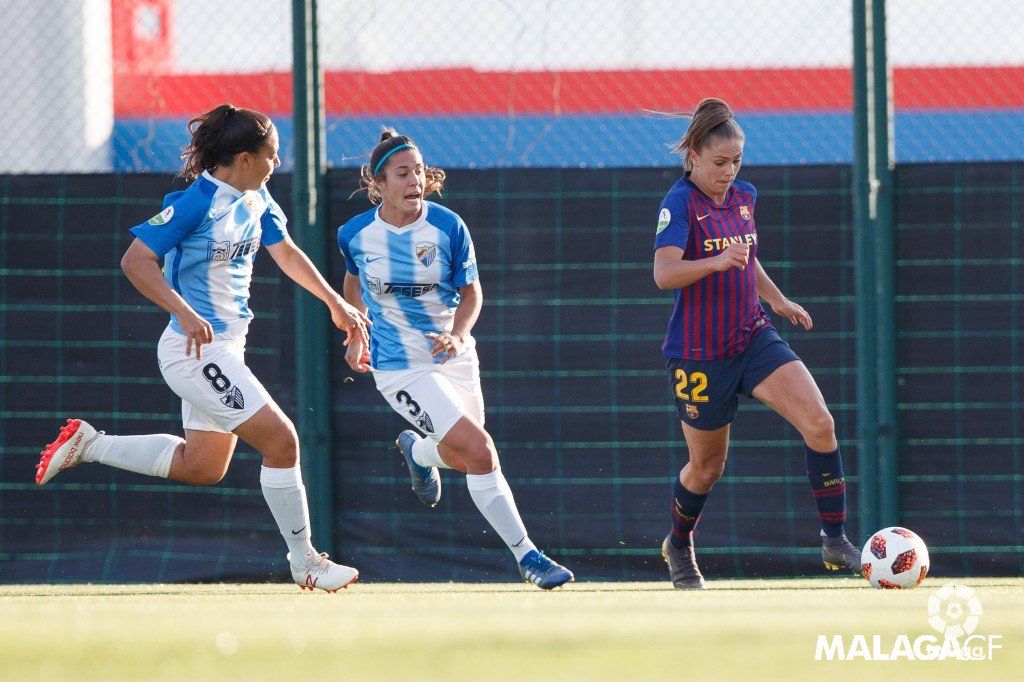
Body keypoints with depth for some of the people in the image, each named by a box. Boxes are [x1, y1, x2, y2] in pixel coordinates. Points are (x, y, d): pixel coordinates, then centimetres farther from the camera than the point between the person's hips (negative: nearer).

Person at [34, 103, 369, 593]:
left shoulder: (256, 199, 7)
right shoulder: (196, 203, -19)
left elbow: (285, 252, 24)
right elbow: (136, 261, -22)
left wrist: (335, 302, 25)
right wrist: (185, 314, -32)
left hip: (225, 349, 10)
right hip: (196, 350, -10)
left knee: (201, 467, 19)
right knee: (280, 440, -12)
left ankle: (89, 444, 28)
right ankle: (304, 561, 0)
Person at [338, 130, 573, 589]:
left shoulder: (448, 227, -10)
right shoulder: (355, 234, -8)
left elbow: (471, 292, 0)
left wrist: (458, 335, -18)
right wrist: (355, 336, 18)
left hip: (455, 357, 3)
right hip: (401, 369, -3)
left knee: (462, 458, 16)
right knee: (480, 453, -18)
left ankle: (417, 450, 53)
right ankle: (526, 556, -11)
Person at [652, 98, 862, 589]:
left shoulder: (743, 197, 7)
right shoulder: (680, 204, -14)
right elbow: (664, 273, -30)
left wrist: (777, 300, 16)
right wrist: (715, 261, -45)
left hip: (754, 337, 5)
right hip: (699, 354, -5)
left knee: (820, 424, -16)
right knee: (707, 467, 9)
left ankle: (835, 540, -11)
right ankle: (678, 546, 39)